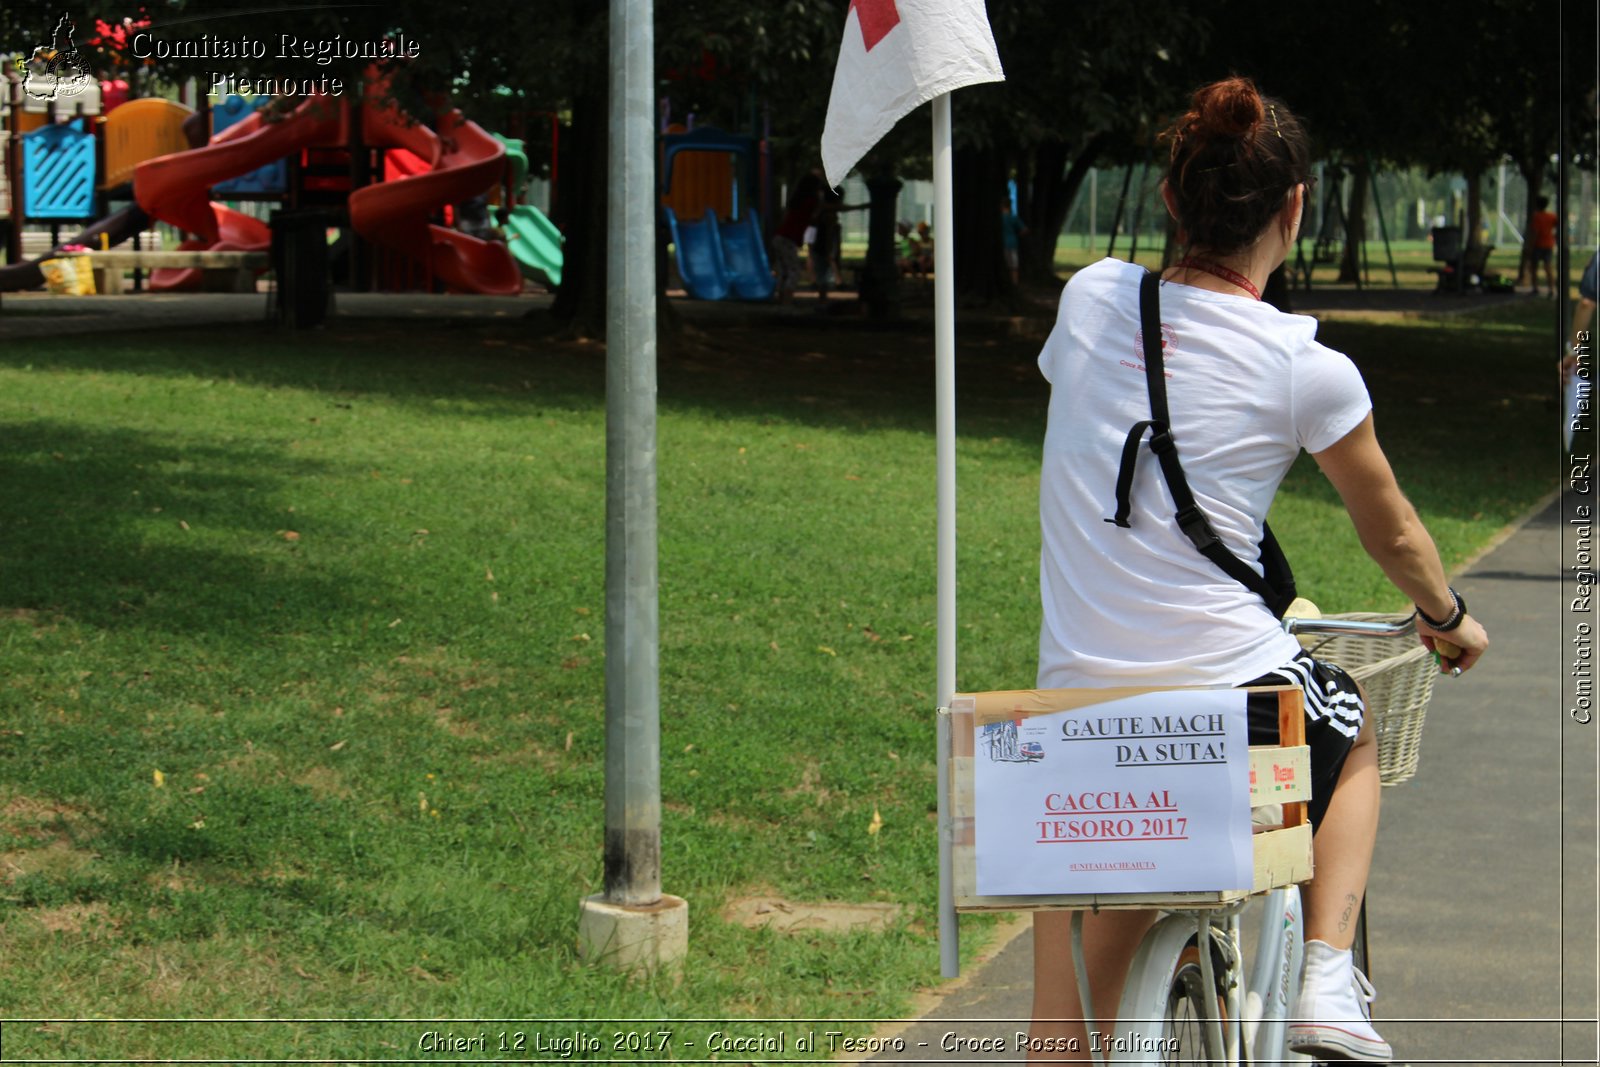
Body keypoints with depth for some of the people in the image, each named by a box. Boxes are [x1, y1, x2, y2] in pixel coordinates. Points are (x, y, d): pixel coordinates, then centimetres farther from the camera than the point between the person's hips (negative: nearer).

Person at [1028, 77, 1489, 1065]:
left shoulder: (1091, 299, 2)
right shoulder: (1309, 371, -7)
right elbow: (1393, 535, 9)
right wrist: (1450, 620, 31)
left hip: (1081, 689, 2)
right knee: (1353, 740, 32)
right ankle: (1328, 982, 20)